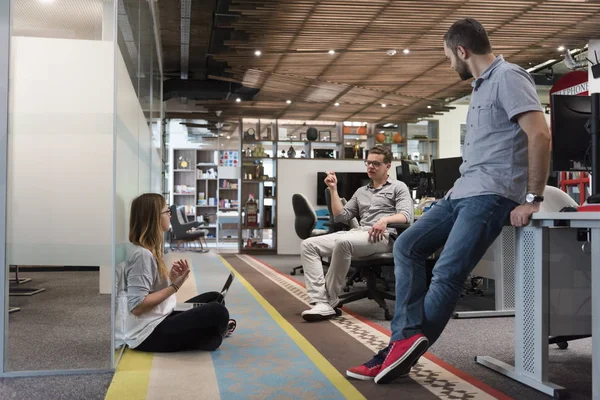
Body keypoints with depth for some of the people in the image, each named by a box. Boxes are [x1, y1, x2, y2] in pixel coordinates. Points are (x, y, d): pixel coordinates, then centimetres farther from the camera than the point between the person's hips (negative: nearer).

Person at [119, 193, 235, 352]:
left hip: (161, 319, 10)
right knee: (217, 312, -22)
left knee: (215, 298, 13)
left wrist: (171, 277, -4)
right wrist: (175, 286, -20)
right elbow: (137, 306, -26)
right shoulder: (142, 254, -20)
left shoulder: (150, 249, 9)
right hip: (148, 334, -10)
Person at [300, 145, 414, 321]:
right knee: (308, 244, -14)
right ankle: (321, 303, -28)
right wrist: (333, 189, 15)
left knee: (343, 242, -38)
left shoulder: (398, 187, 12)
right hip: (358, 234, 7)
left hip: (383, 236, -6)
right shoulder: (361, 191, 29)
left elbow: (407, 216, -6)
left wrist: (385, 220, -25)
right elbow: (341, 216, 21)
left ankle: (330, 300, -24)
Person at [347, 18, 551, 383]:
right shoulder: (482, 85, 22)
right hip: (463, 192, 10)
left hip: (491, 195, -10)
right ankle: (408, 337, -3)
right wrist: (462, 187, 16)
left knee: (447, 275, -12)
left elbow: (540, 136, -18)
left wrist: (533, 199, -18)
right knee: (407, 246, 3)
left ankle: (404, 350, -4)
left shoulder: (508, 77, -8)